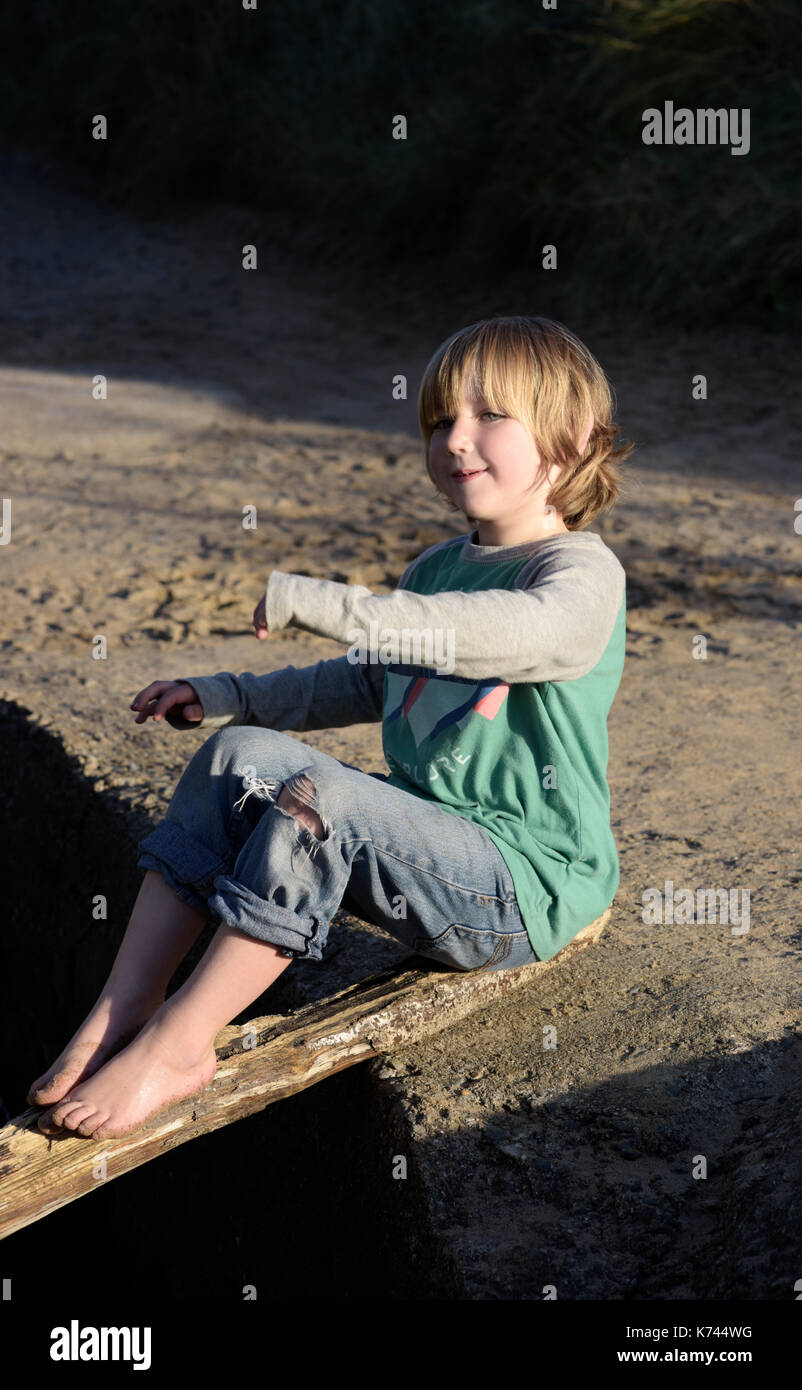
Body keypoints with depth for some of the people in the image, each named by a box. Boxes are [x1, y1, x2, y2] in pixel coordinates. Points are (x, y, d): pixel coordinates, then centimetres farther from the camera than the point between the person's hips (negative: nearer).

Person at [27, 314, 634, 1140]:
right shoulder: (437, 568, 15)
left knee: (319, 797, -30)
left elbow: (490, 632, -32)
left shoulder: (583, 575, -11)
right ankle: (121, 1011, -13)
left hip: (524, 888, -8)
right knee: (241, 753, -9)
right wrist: (232, 696, 17)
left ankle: (174, 1045, -22)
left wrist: (313, 602, -33)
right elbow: (367, 684, 29)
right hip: (423, 842, 8)